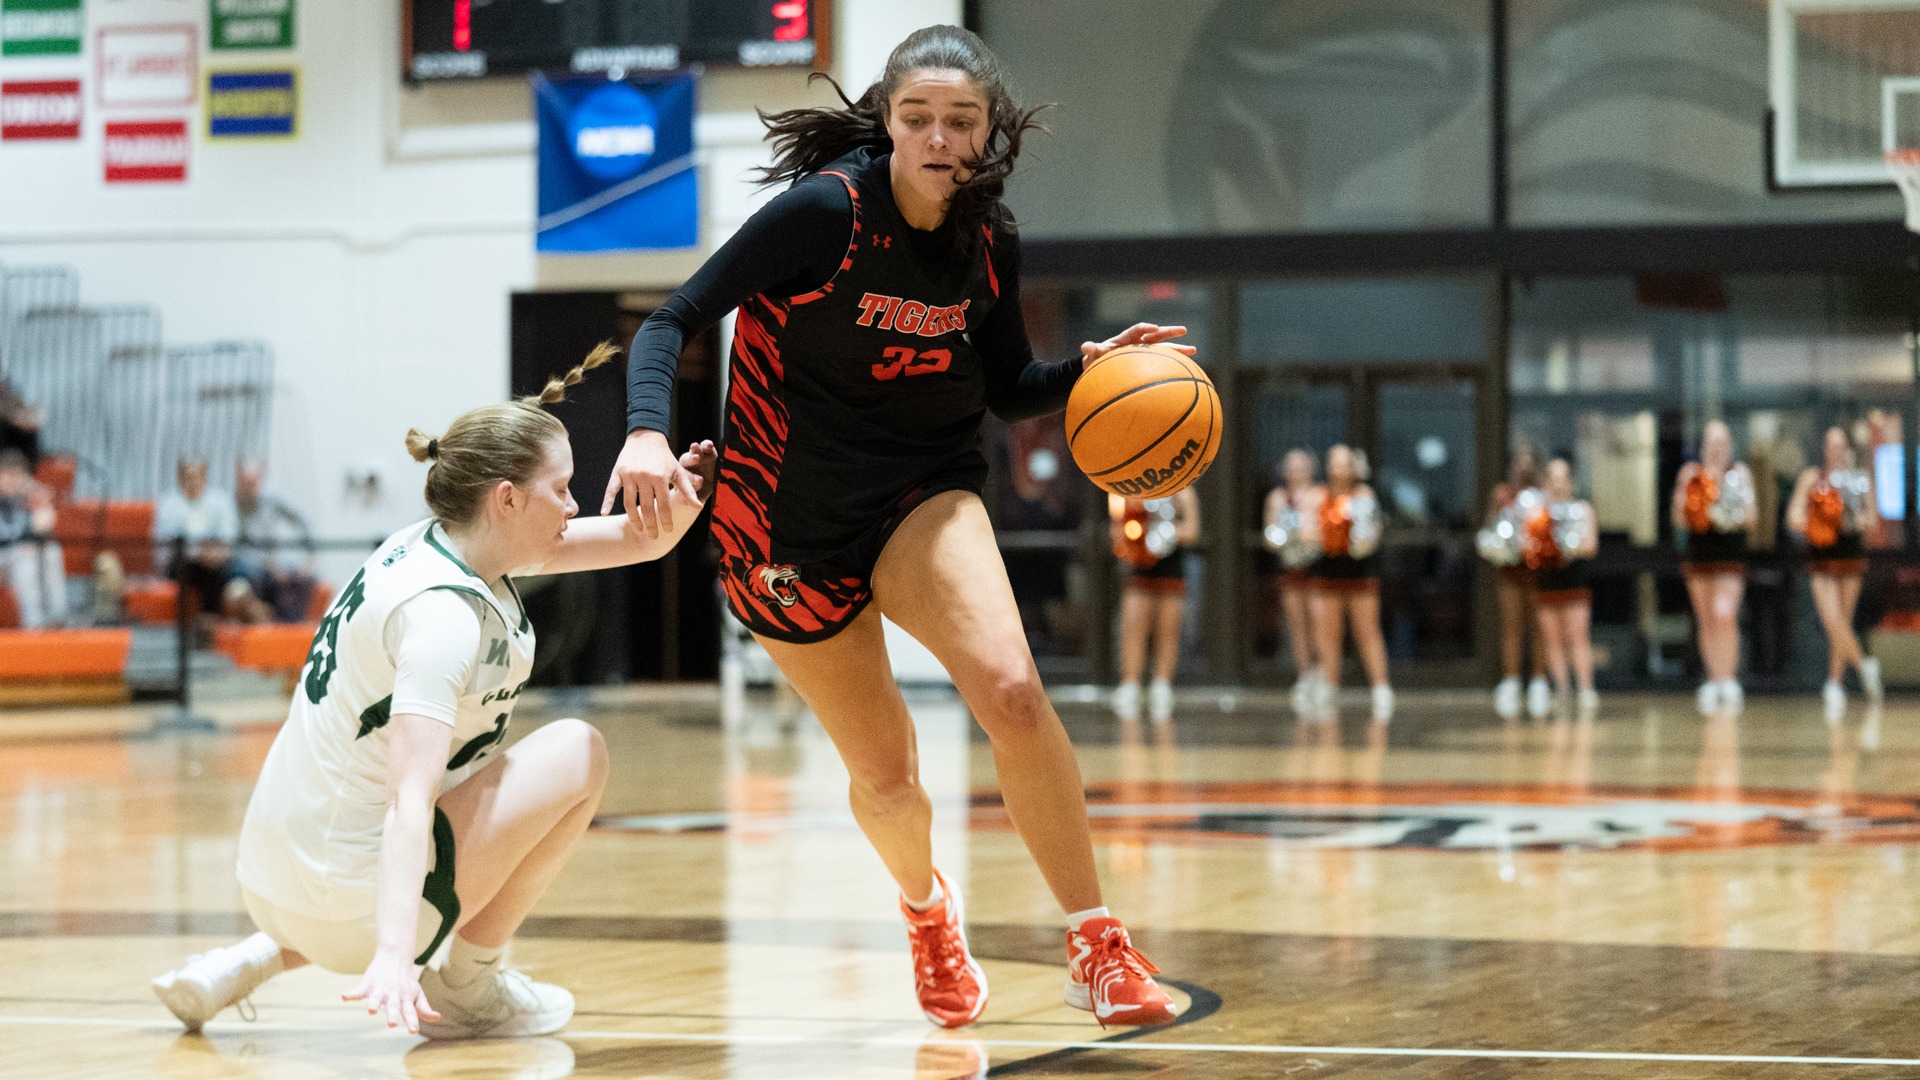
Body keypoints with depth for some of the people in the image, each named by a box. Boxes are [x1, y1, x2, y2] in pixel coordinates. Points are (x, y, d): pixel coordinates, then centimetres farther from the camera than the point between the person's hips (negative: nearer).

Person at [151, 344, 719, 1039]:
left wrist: (678, 503, -14)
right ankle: (468, 985, 5)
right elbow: (407, 800, -31)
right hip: (345, 906, -9)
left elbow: (636, 540, 8)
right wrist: (393, 953, -40)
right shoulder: (444, 612, -21)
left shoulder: (438, 542, 5)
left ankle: (252, 961, 20)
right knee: (577, 755, -2)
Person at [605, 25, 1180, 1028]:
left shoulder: (990, 243, -5)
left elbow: (1008, 386, 9)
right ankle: (926, 907, 42)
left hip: (923, 494, 2)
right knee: (883, 773, 5)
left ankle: (1097, 947, -14)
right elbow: (675, 319, -18)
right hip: (788, 520, -2)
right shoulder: (825, 211, -20)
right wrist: (647, 430, -36)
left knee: (1011, 692, -26)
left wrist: (1089, 368, -11)